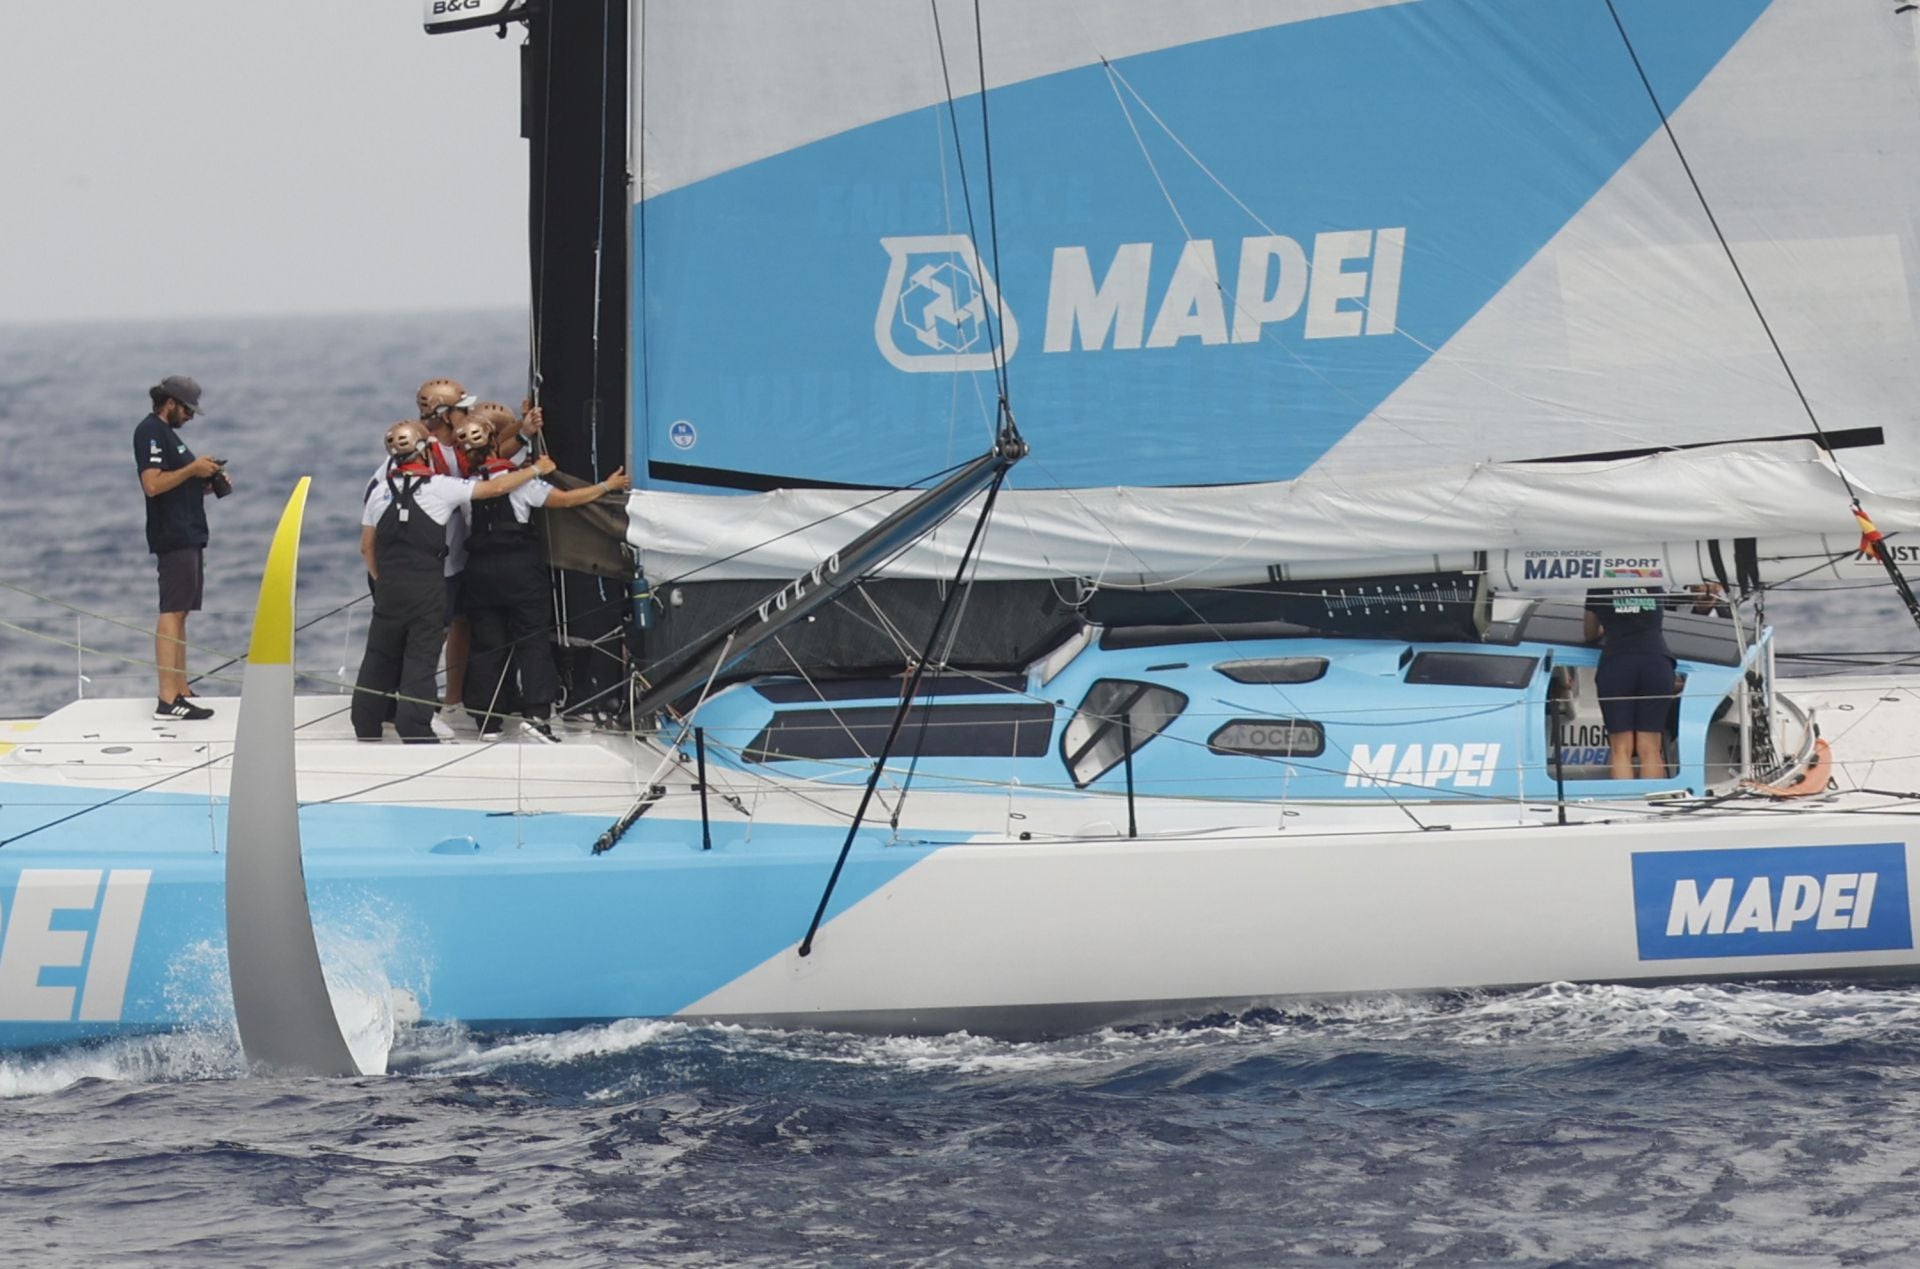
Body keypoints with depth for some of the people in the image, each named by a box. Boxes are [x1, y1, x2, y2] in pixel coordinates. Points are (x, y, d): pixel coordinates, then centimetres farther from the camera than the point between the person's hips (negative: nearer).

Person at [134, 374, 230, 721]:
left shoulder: (166, 433, 20)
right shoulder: (150, 432, -11)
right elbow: (153, 484, -22)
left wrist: (207, 483, 9)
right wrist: (192, 469, -16)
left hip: (189, 536, 11)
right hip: (173, 537, -11)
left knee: (180, 613, 12)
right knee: (172, 613, -13)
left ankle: (181, 692, 15)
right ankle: (168, 699, -18)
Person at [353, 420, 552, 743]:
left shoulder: (381, 492, 7)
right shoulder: (441, 487, -5)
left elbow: (367, 547, 13)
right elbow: (496, 488, -2)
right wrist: (536, 470, 12)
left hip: (389, 587, 4)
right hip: (427, 589, -4)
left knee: (379, 656, 12)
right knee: (421, 659, -2)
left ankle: (366, 725, 16)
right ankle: (415, 728, -7)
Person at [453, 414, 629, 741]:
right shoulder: (518, 480, -7)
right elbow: (564, 499, -5)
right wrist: (608, 486, 5)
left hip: (481, 571, 3)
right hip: (521, 567, -3)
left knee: (487, 643, 8)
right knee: (533, 639, 0)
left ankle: (488, 720, 8)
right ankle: (535, 712, -14)